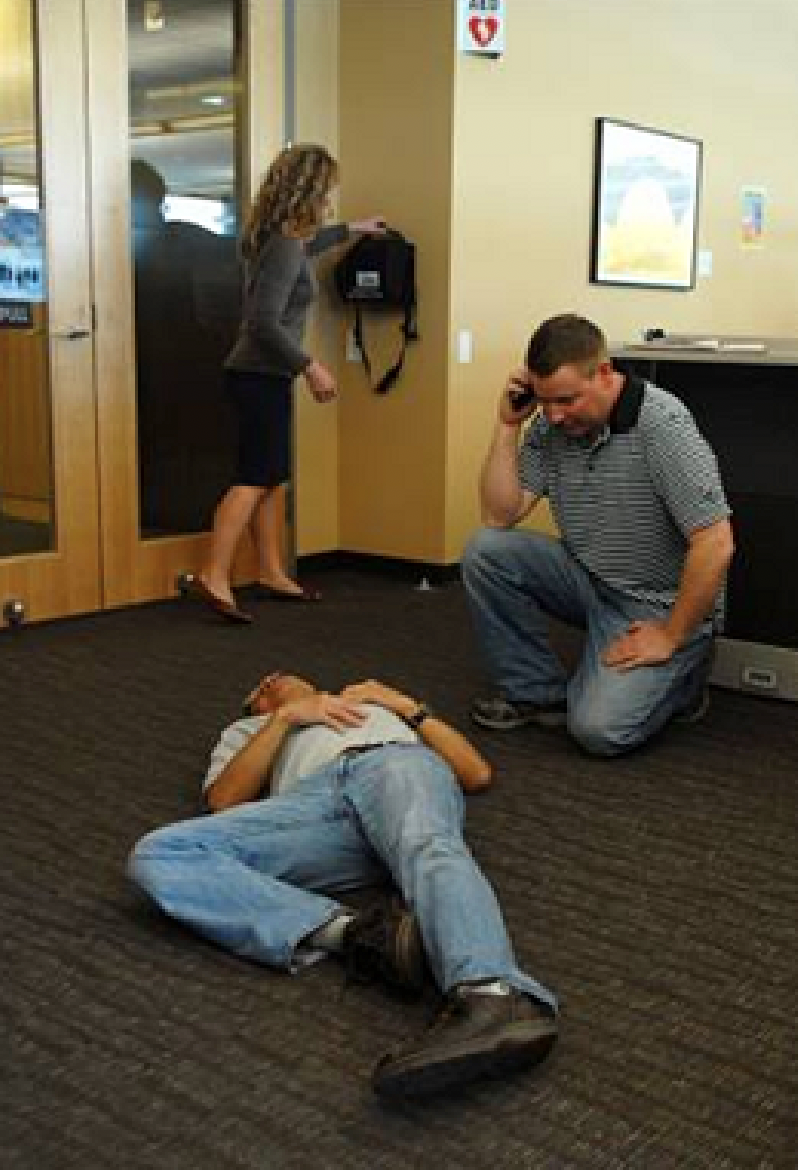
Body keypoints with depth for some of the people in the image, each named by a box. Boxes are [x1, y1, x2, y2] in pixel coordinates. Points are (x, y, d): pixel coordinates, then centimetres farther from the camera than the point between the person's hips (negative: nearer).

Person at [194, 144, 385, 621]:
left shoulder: (283, 238, 10)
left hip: (266, 374, 10)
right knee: (256, 478, -10)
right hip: (261, 377, -10)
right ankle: (215, 577, -11)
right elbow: (265, 323, -26)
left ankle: (273, 574, 18)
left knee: (274, 477, 12)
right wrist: (311, 366, -20)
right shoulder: (284, 247, -19)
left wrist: (349, 230, 45)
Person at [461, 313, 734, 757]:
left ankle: (677, 673, 10)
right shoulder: (549, 427, -4)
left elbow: (716, 545, -24)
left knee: (599, 727, -23)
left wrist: (670, 639, -18)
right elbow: (501, 516, -8)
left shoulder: (662, 424, -22)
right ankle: (538, 692, 1)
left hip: (658, 604, -6)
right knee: (484, 551, -15)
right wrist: (509, 424, -14)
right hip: (588, 581, 6)